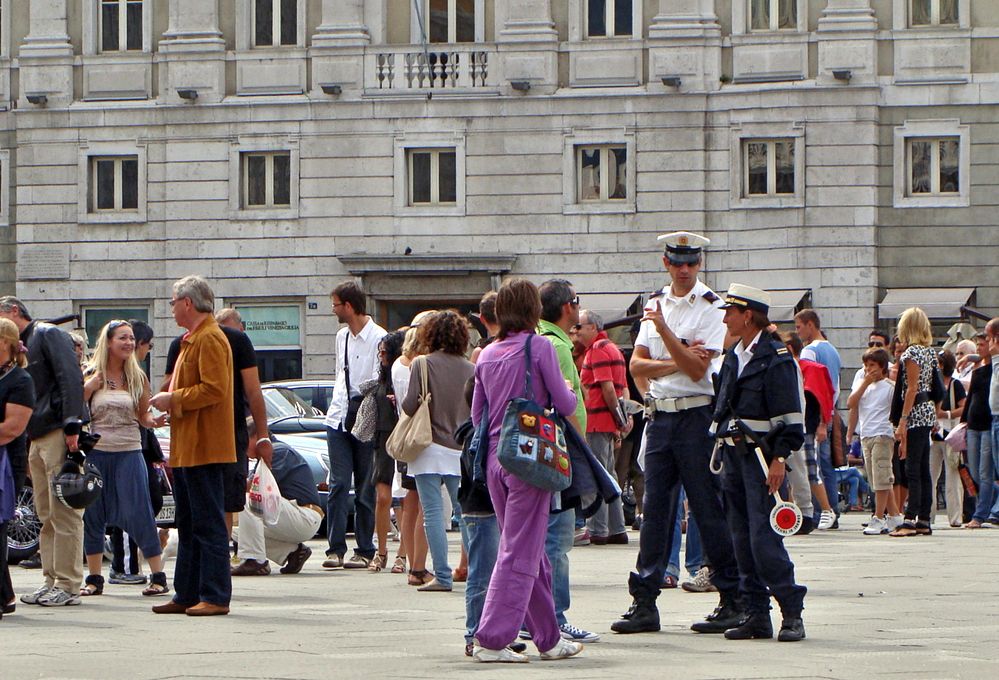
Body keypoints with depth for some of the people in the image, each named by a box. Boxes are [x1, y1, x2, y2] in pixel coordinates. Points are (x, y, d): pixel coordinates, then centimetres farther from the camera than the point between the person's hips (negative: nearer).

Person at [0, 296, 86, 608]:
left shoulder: (49, 335, -5)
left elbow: (70, 378, -15)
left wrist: (72, 426, -22)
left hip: (58, 433, -9)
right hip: (37, 439, 9)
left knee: (63, 512, -8)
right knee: (46, 515, 9)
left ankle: (68, 585, -7)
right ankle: (53, 581, 12)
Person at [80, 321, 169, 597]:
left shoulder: (137, 378, 6)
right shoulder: (91, 375, 2)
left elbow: (143, 415, 12)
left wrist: (154, 421, -9)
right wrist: (87, 389, -14)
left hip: (129, 453, 0)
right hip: (96, 452, 0)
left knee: (139, 514, -6)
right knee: (92, 514, 3)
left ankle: (158, 577, 0)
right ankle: (94, 579, 14)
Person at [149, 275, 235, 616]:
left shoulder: (210, 339, -13)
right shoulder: (192, 340, 21)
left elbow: (215, 389, -22)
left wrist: (173, 400, -15)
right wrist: (169, 401, 14)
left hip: (204, 448, -11)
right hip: (185, 448, 11)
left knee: (209, 524, -8)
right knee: (188, 524, 13)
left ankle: (215, 597, -7)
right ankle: (187, 595, 17)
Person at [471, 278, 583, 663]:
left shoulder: (487, 355, 9)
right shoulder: (539, 347, -8)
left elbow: (477, 415, 14)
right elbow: (565, 404, -7)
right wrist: (569, 392, 14)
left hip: (493, 458, 6)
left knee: (530, 552, 15)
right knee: (520, 553, -4)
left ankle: (549, 638, 22)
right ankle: (491, 640, -9)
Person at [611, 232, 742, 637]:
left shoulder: (711, 308, -5)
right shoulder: (656, 304, 14)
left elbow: (697, 369, -14)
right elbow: (636, 366, 8)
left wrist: (663, 329, -20)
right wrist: (674, 362, -9)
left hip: (697, 416, -6)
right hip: (659, 416, 6)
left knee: (709, 509, -4)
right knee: (654, 508, 5)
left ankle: (733, 601, 2)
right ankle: (644, 603, 7)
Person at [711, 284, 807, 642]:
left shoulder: (776, 359, -9)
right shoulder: (733, 357, 15)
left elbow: (790, 417, -12)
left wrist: (778, 459, -17)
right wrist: (723, 456, 16)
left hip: (761, 457, -8)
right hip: (733, 456, 8)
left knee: (763, 538, -12)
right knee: (742, 540, 6)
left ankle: (792, 613, -6)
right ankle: (756, 615, 10)